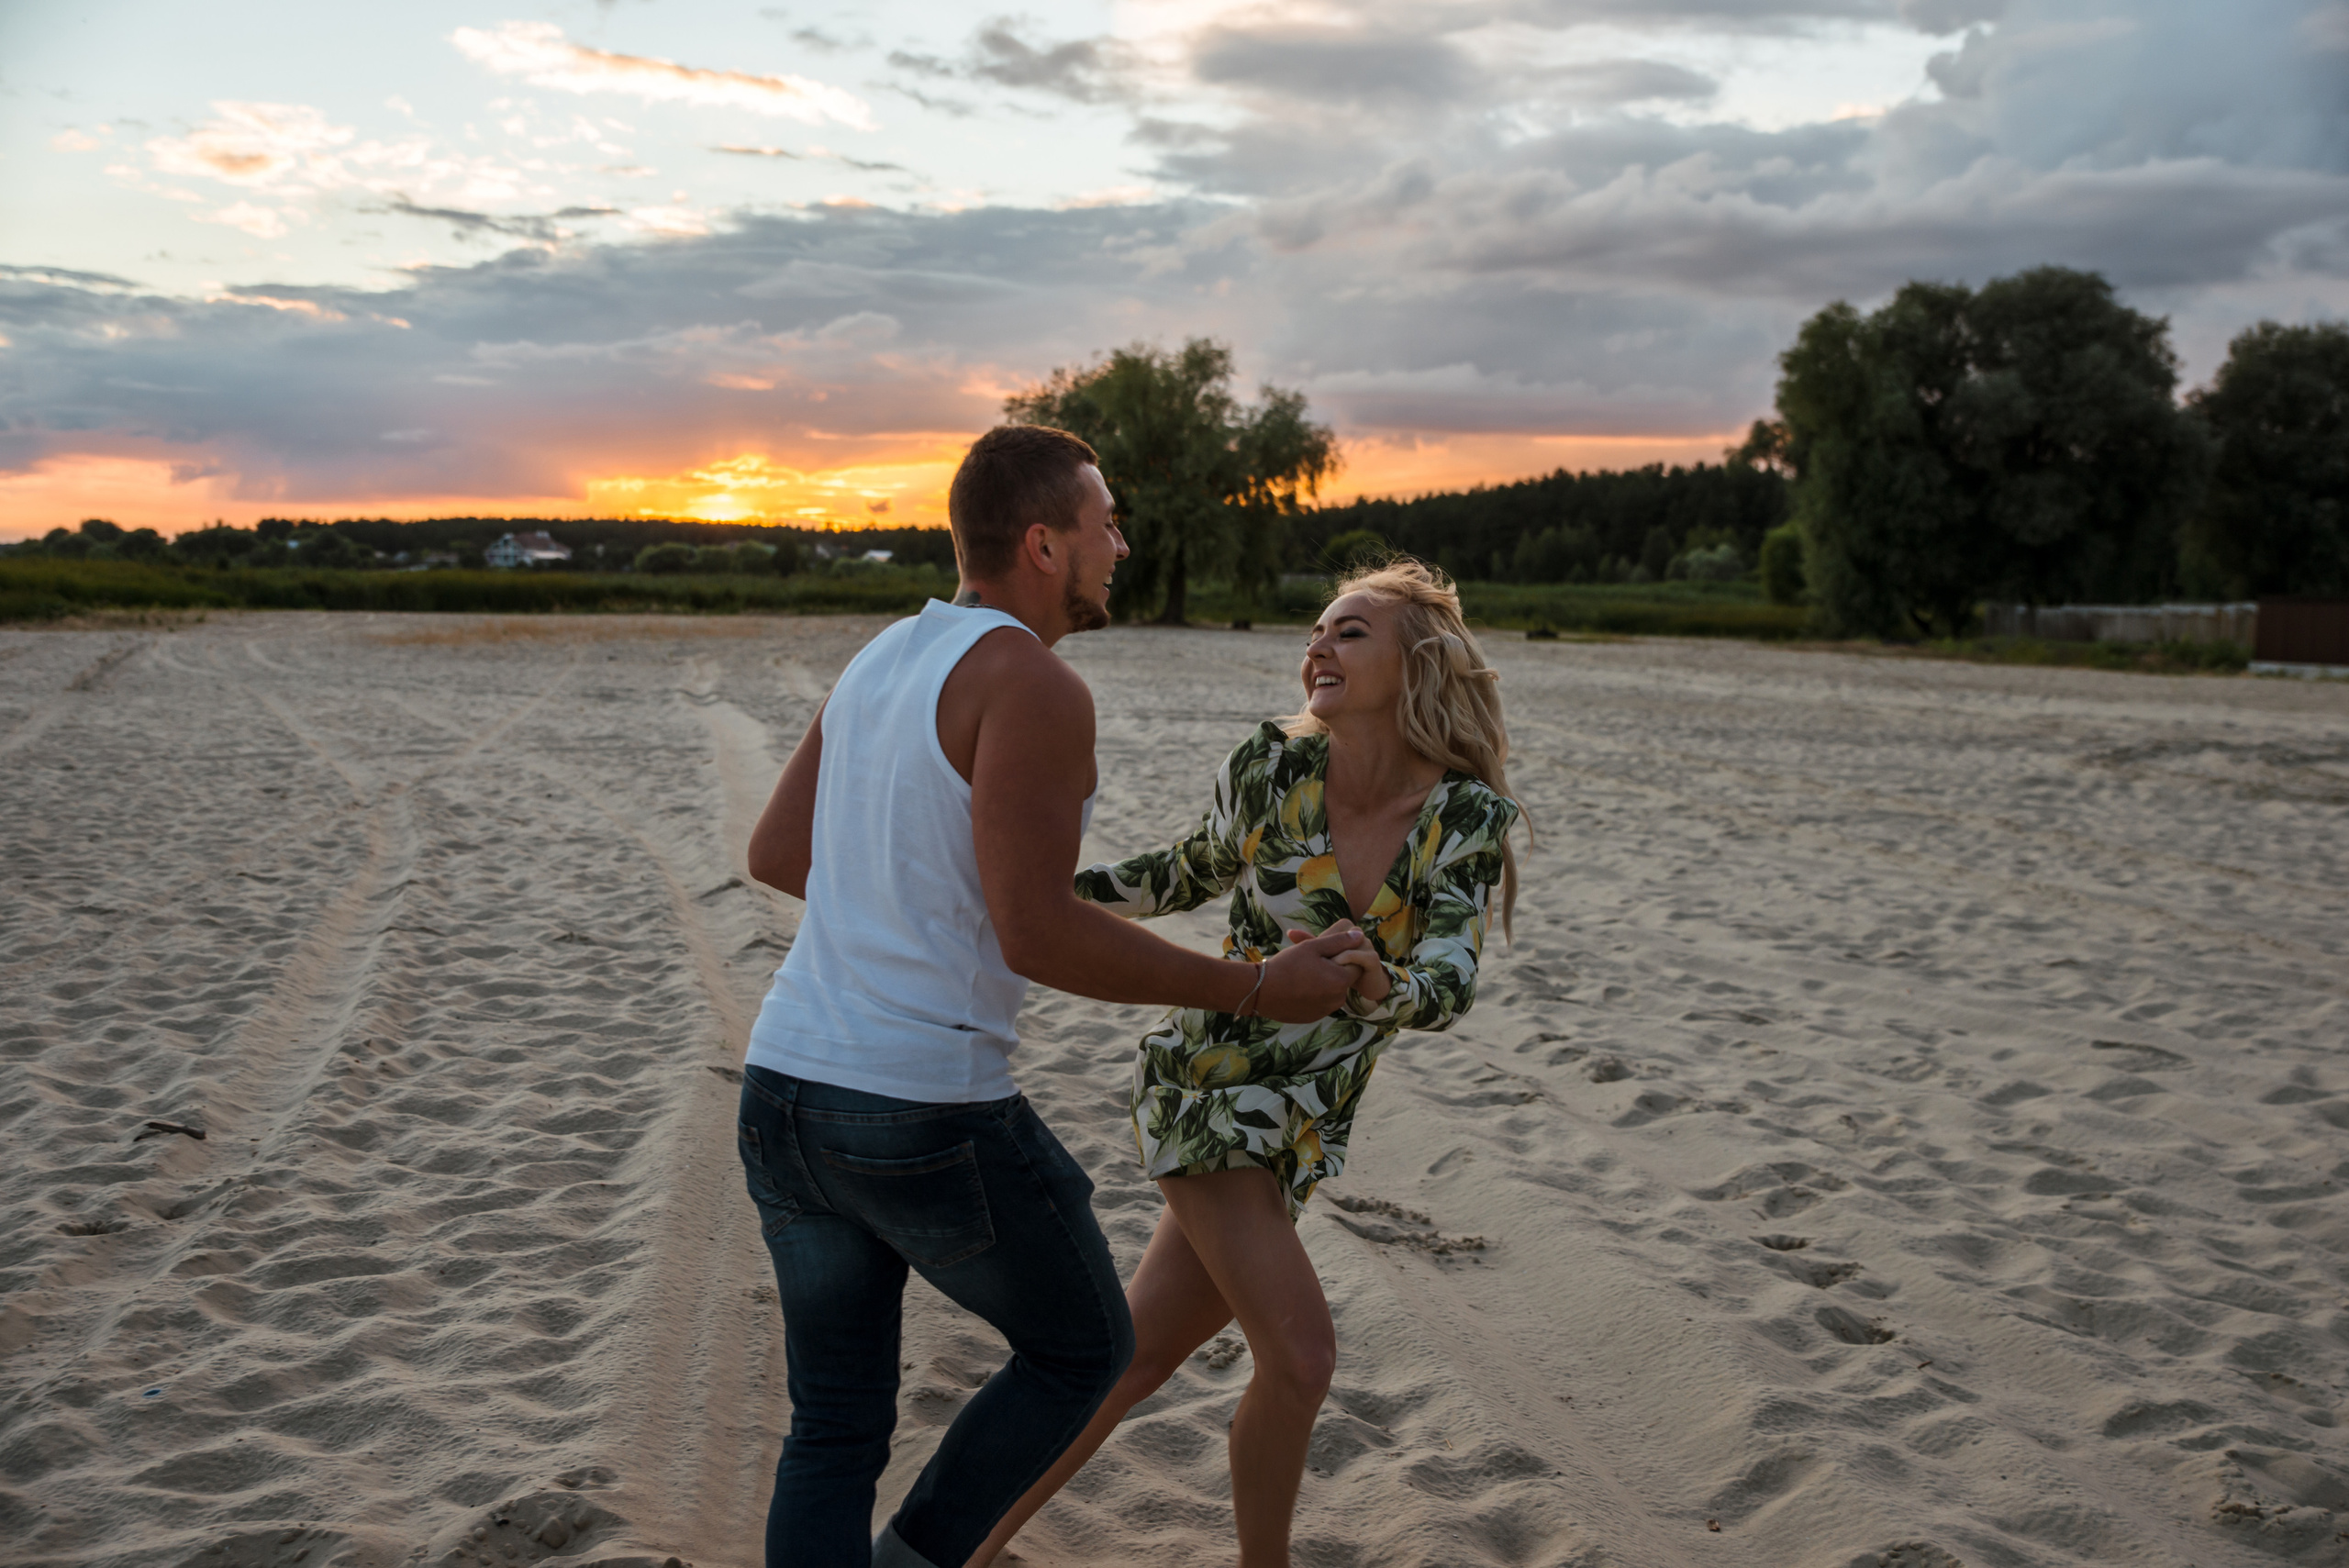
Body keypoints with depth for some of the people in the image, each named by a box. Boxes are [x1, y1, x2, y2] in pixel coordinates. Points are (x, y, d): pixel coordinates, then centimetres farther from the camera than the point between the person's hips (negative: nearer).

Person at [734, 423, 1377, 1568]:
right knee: (1081, 1348, 19)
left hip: (787, 1090, 8)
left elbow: (774, 853, 20)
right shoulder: (1035, 686, -15)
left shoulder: (883, 661, 13)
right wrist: (1255, 991, -14)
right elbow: (1036, 938, -22)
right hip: (931, 1124, -8)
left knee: (836, 1433, 17)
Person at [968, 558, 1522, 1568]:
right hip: (1205, 1085, -3)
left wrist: (1377, 984, -45)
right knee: (1299, 1357, -15)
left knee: (1141, 1351, 11)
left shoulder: (1468, 816, -11)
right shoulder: (1271, 765, -12)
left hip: (1306, 1122, 3)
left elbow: (1450, 988, -22)